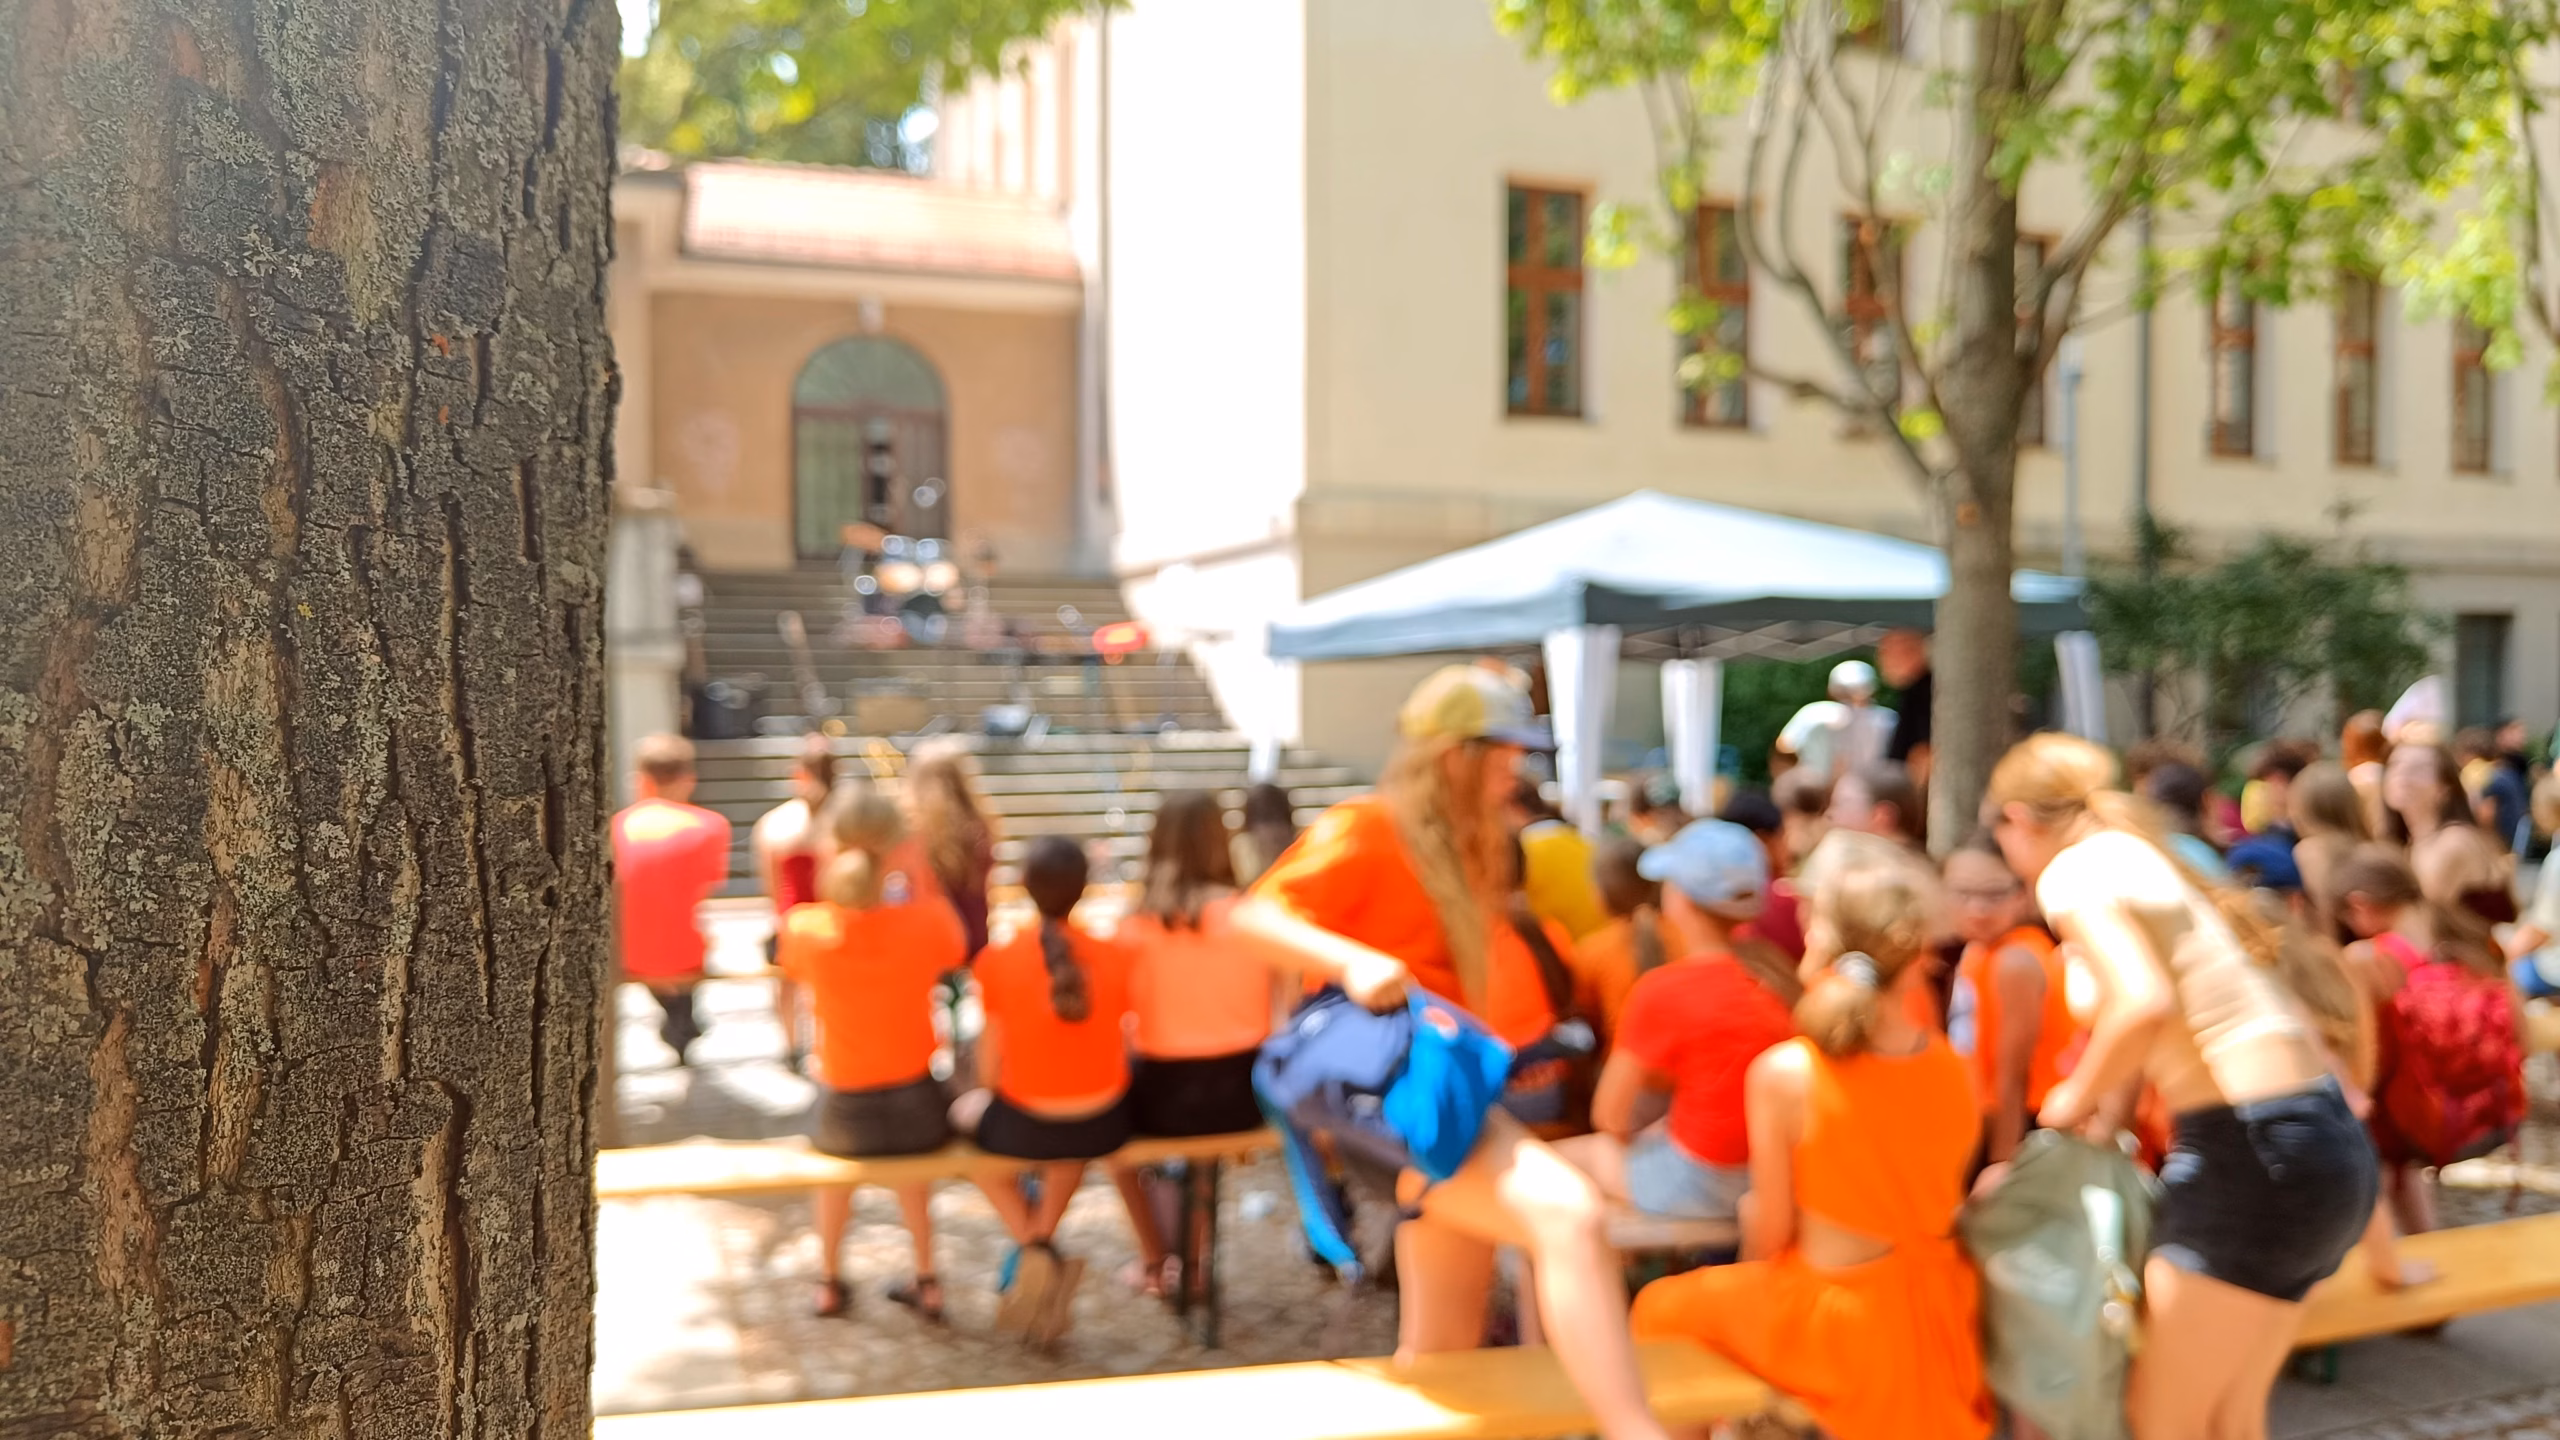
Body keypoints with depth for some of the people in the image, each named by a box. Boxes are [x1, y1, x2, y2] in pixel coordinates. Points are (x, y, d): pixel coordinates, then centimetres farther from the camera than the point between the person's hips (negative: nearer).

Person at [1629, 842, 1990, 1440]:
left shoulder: (1783, 1074, -22)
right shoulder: (1954, 1070, -10)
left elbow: (1771, 1231, -14)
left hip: (1838, 1319, -5)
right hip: (1937, 1312, 5)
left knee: (1662, 1308, 22)